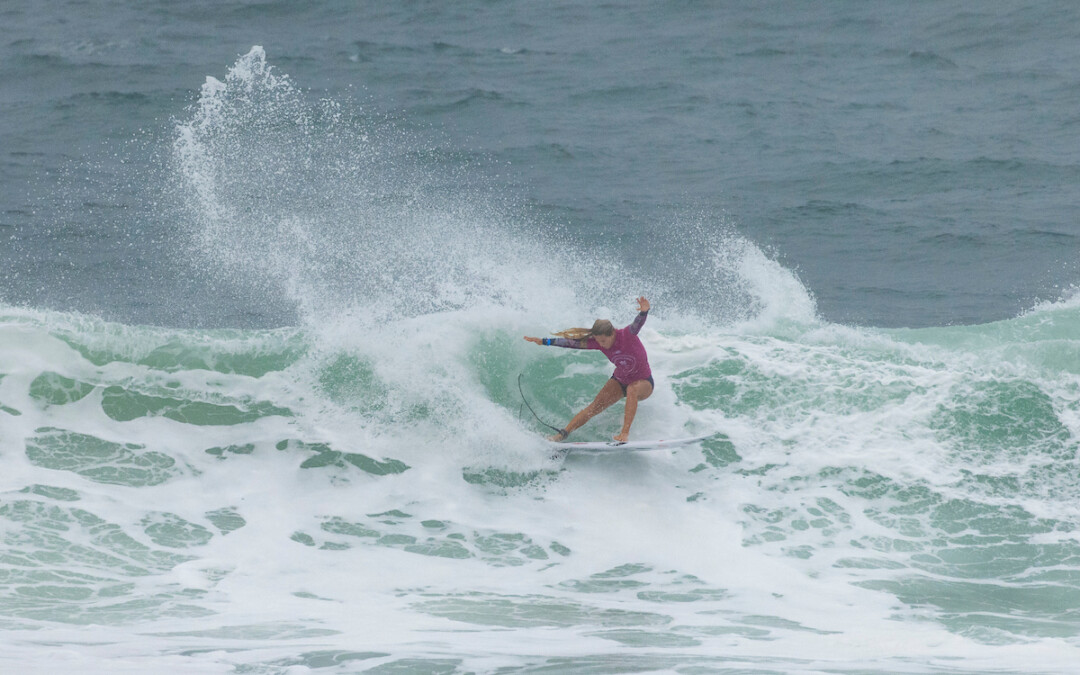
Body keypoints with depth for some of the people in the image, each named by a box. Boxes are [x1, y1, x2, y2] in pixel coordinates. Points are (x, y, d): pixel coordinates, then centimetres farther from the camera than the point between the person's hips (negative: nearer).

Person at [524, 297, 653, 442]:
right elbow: (574, 343, -11)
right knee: (596, 406, -9)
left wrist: (644, 312, -70)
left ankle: (625, 433, -37)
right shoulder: (598, 343, -15)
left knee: (632, 390, -37)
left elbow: (637, 324, -47)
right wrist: (544, 342, -10)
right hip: (620, 381, 4)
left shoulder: (626, 335, -28)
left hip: (644, 383, -4)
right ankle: (563, 433, -4)